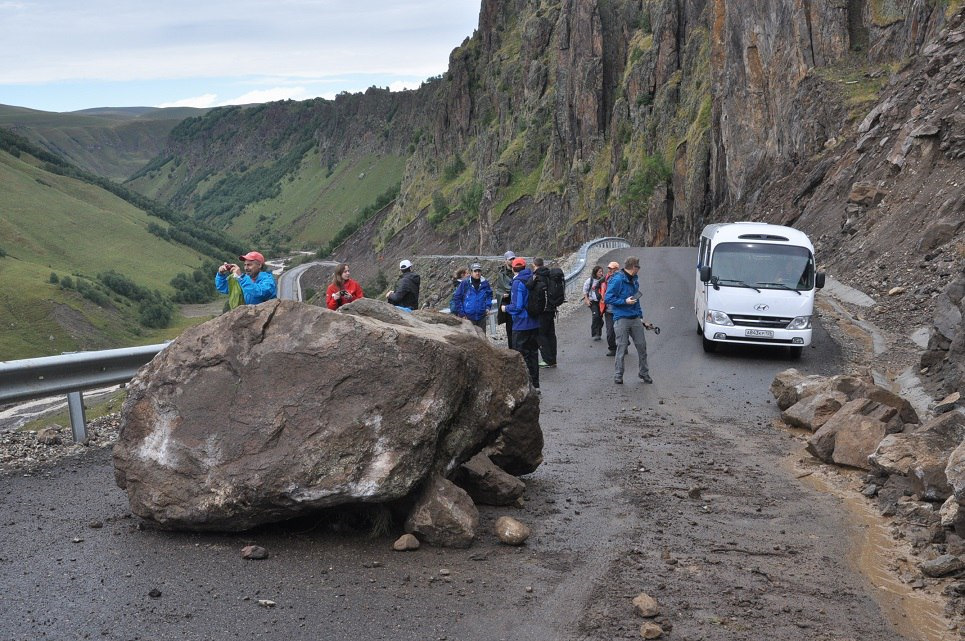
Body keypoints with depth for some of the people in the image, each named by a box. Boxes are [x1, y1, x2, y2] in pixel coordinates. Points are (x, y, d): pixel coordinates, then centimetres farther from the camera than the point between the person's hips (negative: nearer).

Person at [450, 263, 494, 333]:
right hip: (468, 317, -3)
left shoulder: (485, 283, 0)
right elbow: (457, 298, -4)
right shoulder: (464, 283, -9)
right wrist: (462, 313, -6)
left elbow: (489, 295, 15)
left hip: (481, 317, 3)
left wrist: (487, 307, 0)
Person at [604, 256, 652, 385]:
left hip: (635, 319, 7)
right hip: (622, 319, -7)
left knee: (642, 345, 6)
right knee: (622, 348, -2)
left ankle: (644, 373, 18)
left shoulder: (634, 280, 15)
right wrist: (625, 301, -19)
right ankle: (618, 375, 9)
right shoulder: (617, 280, -11)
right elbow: (609, 298, -13)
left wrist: (640, 316, 20)